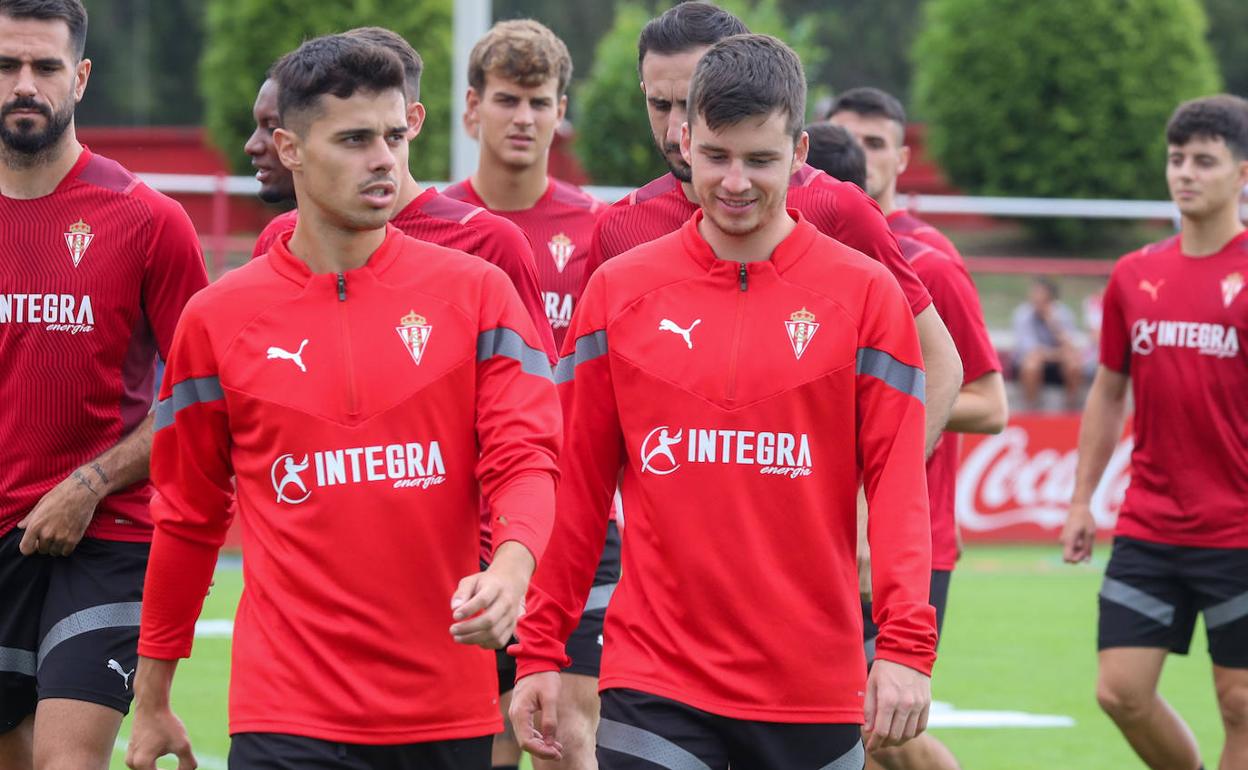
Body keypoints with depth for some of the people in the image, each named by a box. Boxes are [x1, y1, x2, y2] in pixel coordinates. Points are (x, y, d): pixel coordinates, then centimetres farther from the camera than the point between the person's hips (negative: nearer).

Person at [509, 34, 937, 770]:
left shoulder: (866, 294, 1)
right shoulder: (618, 291, 5)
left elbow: (899, 484, -2)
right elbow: (578, 487, 7)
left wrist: (906, 648, -13)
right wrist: (540, 651, 4)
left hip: (814, 691, 0)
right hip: (653, 680, 0)